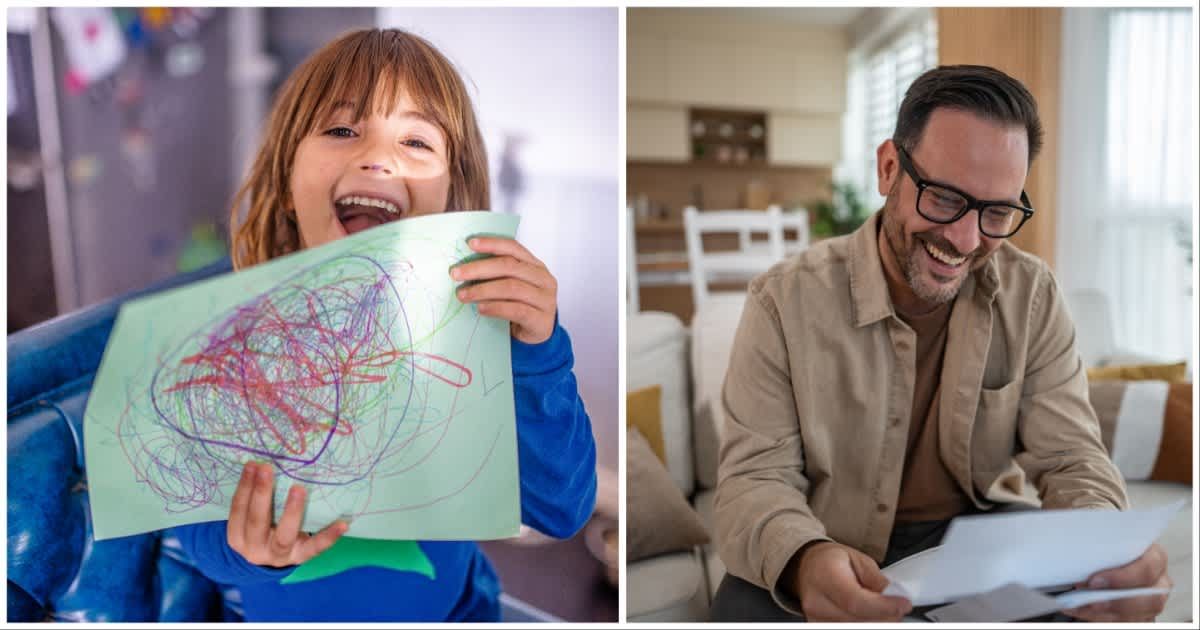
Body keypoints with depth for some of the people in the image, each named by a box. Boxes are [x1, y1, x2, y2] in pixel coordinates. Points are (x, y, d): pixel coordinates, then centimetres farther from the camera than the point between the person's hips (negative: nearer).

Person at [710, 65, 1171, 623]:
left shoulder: (1034, 296, -4)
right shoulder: (785, 301, -15)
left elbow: (1071, 457, -5)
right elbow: (755, 478, -17)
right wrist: (803, 561, -41)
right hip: (836, 556, -2)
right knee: (747, 607, -32)